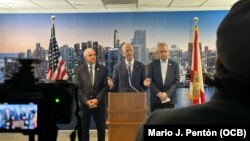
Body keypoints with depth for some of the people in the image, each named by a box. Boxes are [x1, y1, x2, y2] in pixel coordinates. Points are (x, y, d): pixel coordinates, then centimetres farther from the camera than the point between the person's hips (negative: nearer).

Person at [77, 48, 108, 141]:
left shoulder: (102, 69, 2)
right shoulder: (81, 70, 4)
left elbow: (105, 86, -2)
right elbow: (79, 88, 0)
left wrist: (97, 99, -12)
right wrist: (86, 101, -12)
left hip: (99, 103, 0)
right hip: (85, 103, 0)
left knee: (101, 128, 6)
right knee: (84, 129, 6)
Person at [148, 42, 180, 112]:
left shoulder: (174, 65, 6)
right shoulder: (152, 64, 6)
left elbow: (176, 81, 1)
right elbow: (150, 81, 1)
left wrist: (167, 93, -11)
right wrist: (158, 93, -11)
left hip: (170, 99, 0)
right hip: (155, 99, 0)